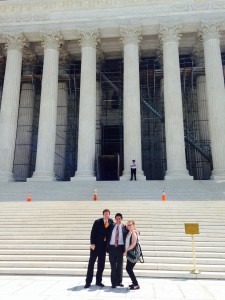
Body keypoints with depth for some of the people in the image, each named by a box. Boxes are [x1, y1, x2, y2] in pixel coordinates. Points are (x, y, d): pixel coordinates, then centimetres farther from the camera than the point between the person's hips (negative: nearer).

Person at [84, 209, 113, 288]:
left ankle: (98, 281, 19)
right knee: (91, 263, 3)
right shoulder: (97, 222, -8)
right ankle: (88, 282, 10)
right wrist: (92, 243, -16)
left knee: (101, 264, 8)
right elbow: (93, 233, -9)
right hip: (96, 245, -3)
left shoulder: (111, 222, 2)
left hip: (104, 246, 3)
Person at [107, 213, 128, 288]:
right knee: (113, 266, 3)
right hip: (112, 247, 1)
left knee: (120, 265, 9)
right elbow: (108, 236, 8)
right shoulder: (111, 226, 6)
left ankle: (119, 281, 23)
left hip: (120, 247, 0)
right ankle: (114, 283, 12)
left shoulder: (124, 227, 1)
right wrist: (107, 247, 1)